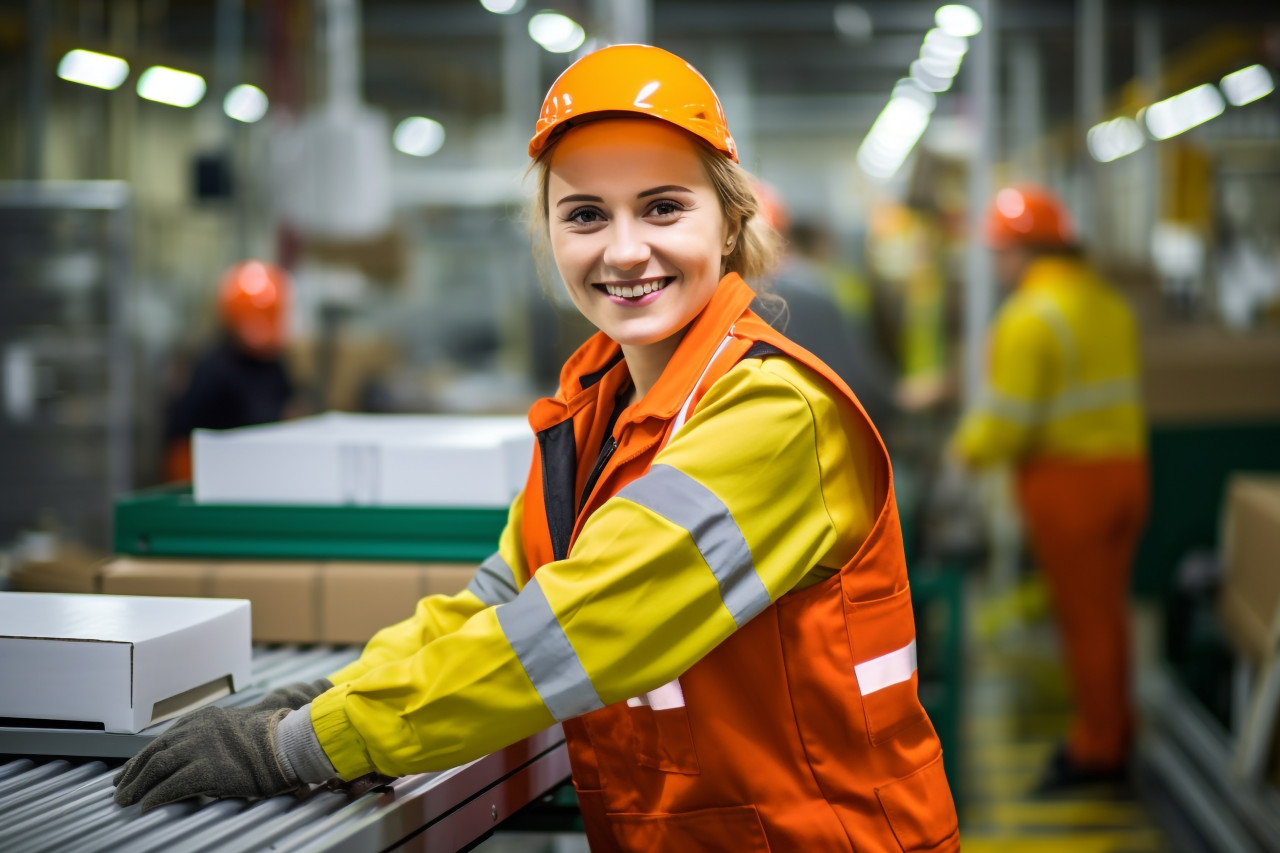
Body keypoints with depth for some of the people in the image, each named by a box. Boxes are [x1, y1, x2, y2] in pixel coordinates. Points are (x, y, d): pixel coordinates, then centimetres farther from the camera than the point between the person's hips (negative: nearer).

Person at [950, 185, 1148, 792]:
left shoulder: (1030, 317, -17)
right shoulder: (1110, 304, 8)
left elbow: (1006, 422, -19)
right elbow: (1112, 395, 7)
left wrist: (966, 450, -1)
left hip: (1068, 479, -8)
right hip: (1126, 468, 8)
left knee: (1082, 613, 4)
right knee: (1108, 608, 18)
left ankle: (1096, 748, 14)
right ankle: (1113, 732, 30)